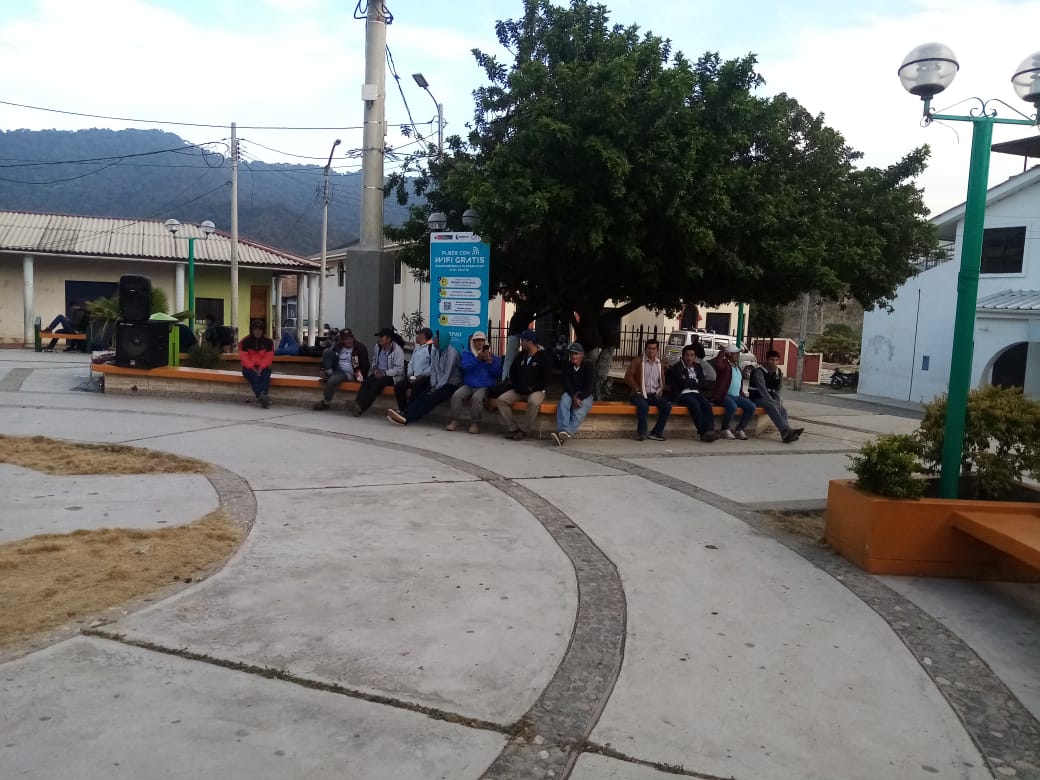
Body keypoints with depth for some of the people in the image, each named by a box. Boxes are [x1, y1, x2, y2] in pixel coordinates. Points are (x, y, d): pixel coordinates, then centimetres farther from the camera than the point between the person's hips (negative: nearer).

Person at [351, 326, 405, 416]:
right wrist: (374, 368, 7)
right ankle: (357, 404, -40)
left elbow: (399, 369, -18)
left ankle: (361, 406, -38)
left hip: (392, 376, -6)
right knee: (366, 381, -26)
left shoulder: (397, 350, -13)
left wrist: (384, 373, -25)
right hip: (378, 373, 6)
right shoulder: (378, 346, 9)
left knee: (377, 383, -35)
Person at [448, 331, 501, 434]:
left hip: (485, 386, -2)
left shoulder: (492, 356, 14)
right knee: (456, 395, -26)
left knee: (476, 397, -33)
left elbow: (498, 373, 4)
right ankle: (454, 420, -15)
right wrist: (478, 358, -17)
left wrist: (490, 362, -10)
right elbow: (465, 367, -6)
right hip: (468, 385, 2)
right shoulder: (467, 354, 14)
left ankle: (475, 423, -21)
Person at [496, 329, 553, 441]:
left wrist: (531, 388, -15)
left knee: (533, 402, -40)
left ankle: (523, 430, -23)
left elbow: (547, 379, -10)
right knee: (500, 400, -17)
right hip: (519, 390, 6)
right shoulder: (521, 355, 12)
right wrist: (515, 385, 3)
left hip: (536, 391, -6)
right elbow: (512, 372, 21)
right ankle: (512, 428, -14)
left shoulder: (544, 357, -5)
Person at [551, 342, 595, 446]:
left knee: (579, 413, -33)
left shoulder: (588, 367, -2)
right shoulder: (567, 367, 7)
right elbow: (567, 384, -4)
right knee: (564, 399, -34)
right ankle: (563, 430, -51)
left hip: (585, 395, -2)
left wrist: (579, 398, -24)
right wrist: (574, 397, -23)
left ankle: (566, 433, -55)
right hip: (571, 394, 2)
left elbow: (589, 386, -10)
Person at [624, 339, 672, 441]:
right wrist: (637, 389, -12)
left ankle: (656, 432, -12)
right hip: (640, 394, -5)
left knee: (667, 405, -22)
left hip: (654, 394, 5)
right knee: (643, 405, -37)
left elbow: (662, 380, 23)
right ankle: (641, 433, -21)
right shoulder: (638, 360, 1)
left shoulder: (659, 363, 16)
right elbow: (628, 376, -6)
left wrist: (660, 390, 4)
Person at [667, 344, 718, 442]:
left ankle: (709, 430, -38)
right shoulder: (677, 367, 4)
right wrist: (695, 382, 6)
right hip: (683, 394, -5)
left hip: (697, 393, 5)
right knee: (695, 404, -34)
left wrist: (690, 383, 0)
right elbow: (683, 383, -9)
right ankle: (703, 432, -33)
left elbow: (704, 385, 12)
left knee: (707, 404, -27)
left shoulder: (698, 367, 22)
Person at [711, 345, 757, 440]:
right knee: (733, 406, -35)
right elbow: (717, 363, -32)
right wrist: (722, 351, -16)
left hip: (736, 396, 8)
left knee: (751, 406, -11)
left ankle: (739, 429, 1)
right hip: (724, 396, -8)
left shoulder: (737, 367, 20)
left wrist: (744, 396, 14)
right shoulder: (724, 364, -5)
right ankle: (725, 430, -15)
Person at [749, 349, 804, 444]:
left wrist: (778, 402, -11)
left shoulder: (779, 373, 8)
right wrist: (773, 402, -29)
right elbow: (762, 389, -23)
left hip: (770, 399, 6)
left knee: (783, 410, -21)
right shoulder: (759, 371, -14)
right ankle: (787, 430, -45)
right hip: (757, 398, -6)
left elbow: (777, 391, 9)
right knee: (772, 407, -34)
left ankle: (786, 434, -36)